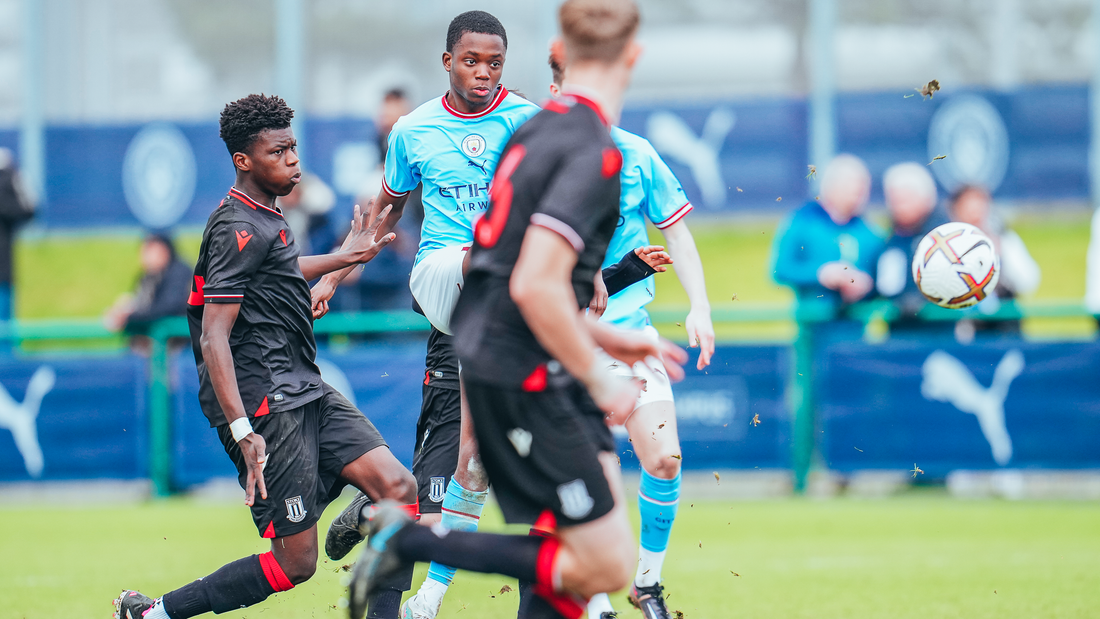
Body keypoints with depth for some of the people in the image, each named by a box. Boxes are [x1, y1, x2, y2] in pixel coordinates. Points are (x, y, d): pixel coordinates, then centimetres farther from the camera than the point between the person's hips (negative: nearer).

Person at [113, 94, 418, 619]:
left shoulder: (265, 220, 17)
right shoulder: (240, 230, -14)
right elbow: (213, 339, -20)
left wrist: (345, 257, 50)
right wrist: (242, 430, -29)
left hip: (305, 392, 10)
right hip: (265, 404, -10)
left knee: (398, 487, -6)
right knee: (295, 562, -9)